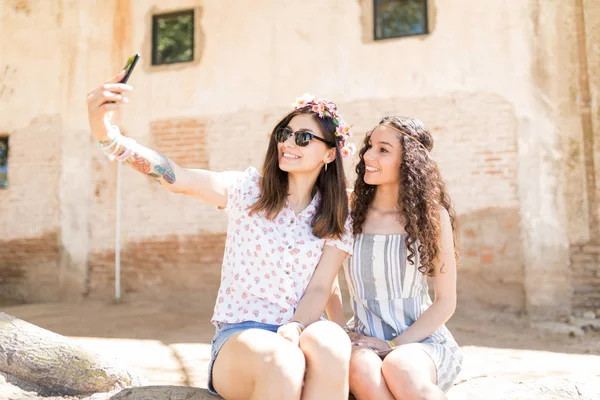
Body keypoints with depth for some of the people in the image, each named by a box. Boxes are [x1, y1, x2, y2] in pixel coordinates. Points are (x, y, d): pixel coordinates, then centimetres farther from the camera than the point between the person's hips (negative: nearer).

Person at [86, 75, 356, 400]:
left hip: (302, 335, 2)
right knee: (282, 363, -36)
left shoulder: (337, 222, 8)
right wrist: (107, 135, -29)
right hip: (238, 335, -1)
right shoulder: (248, 189, 3)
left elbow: (319, 289, -1)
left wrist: (294, 331, -23)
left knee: (329, 342, -35)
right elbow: (176, 178, -13)